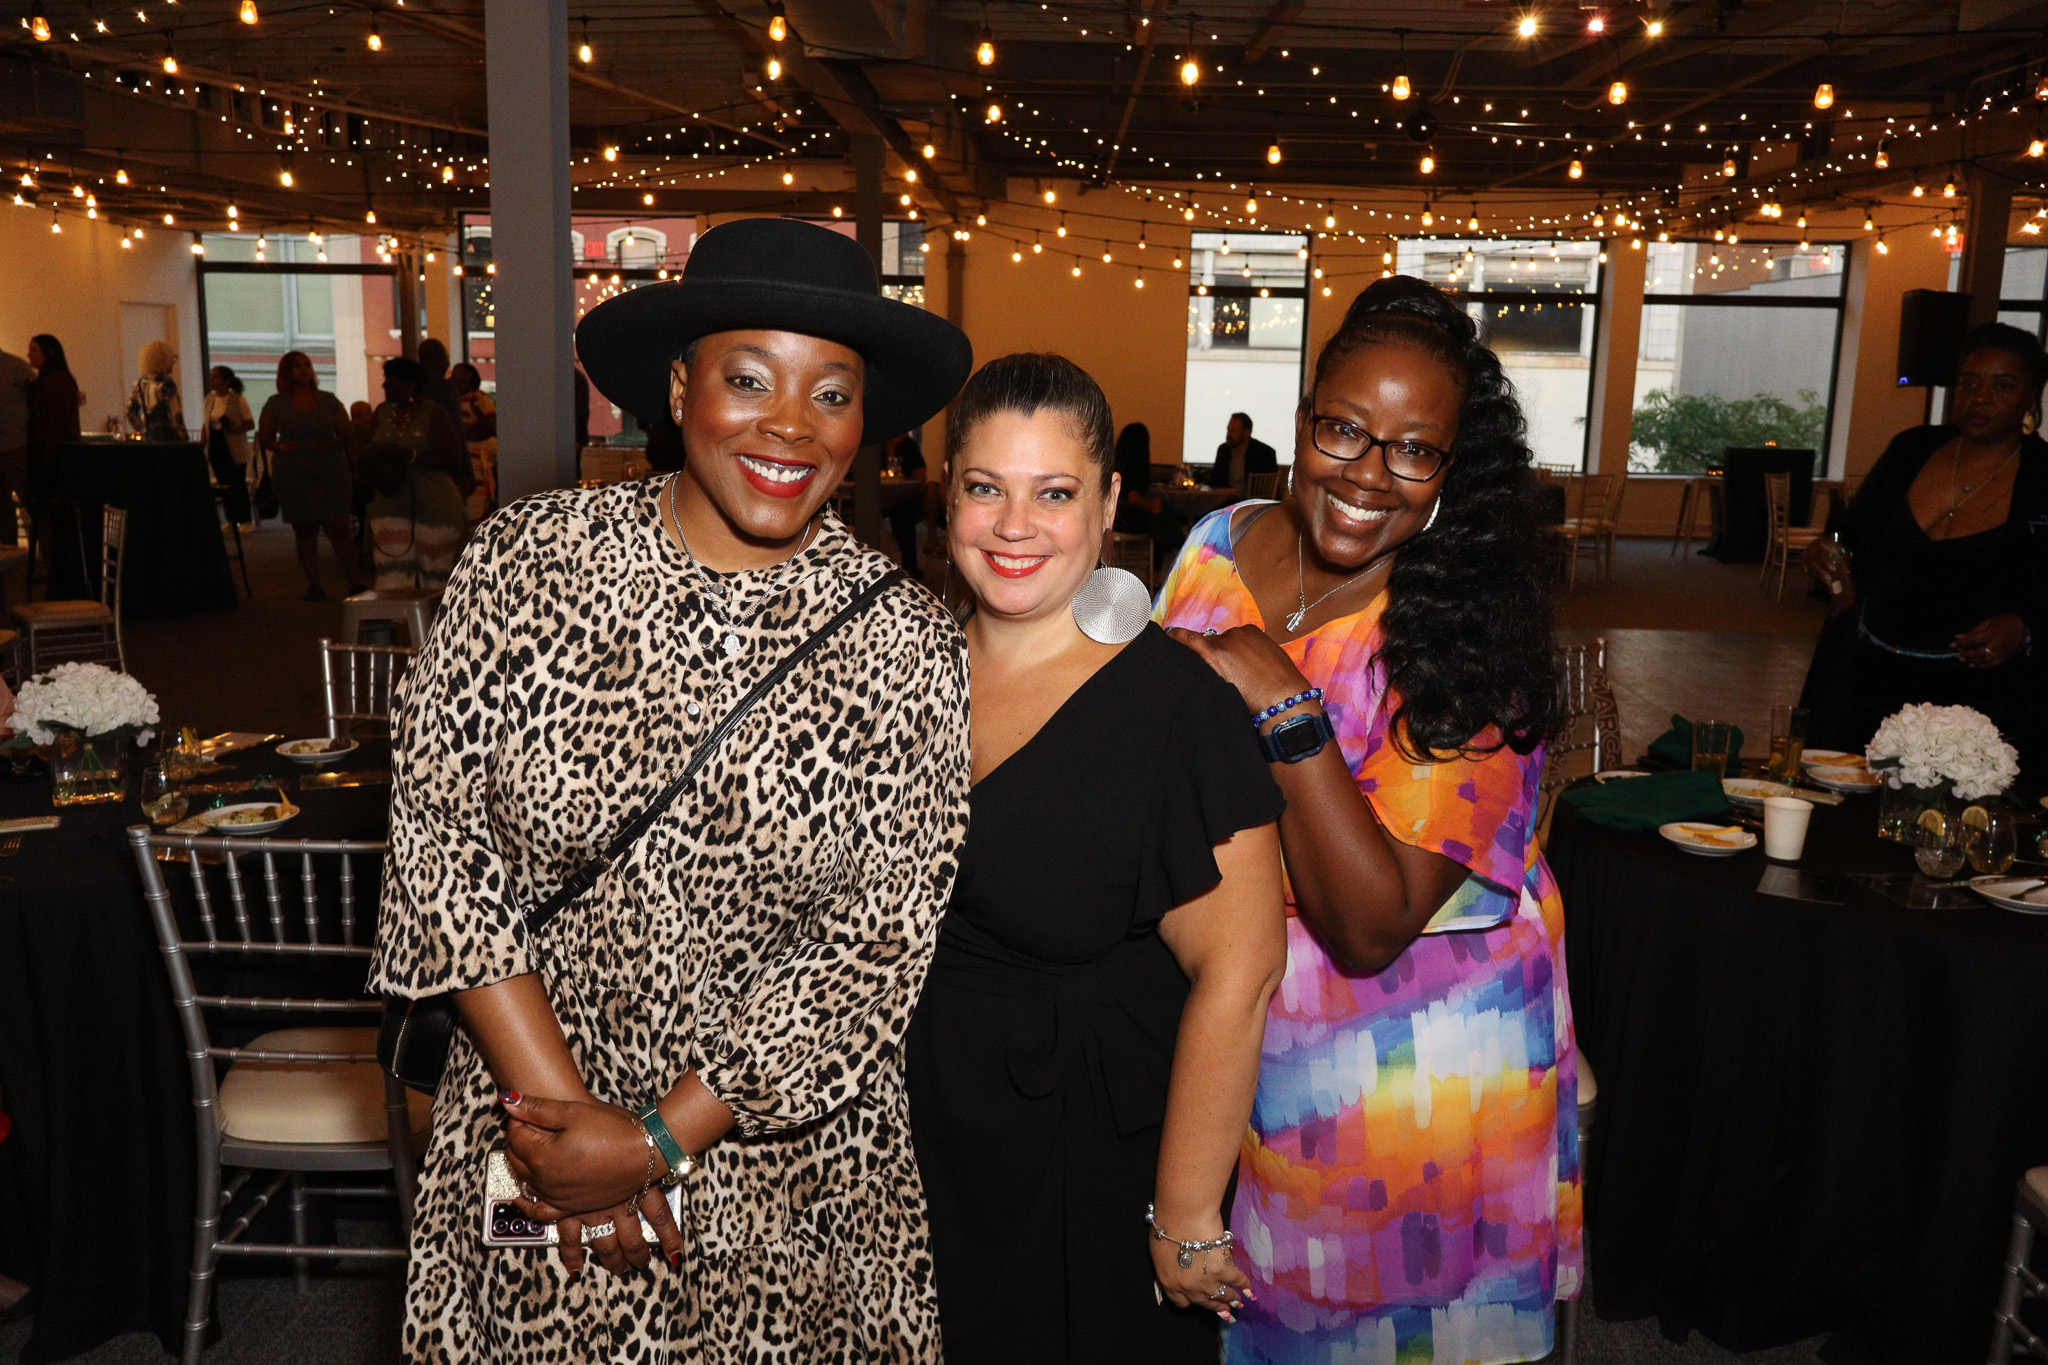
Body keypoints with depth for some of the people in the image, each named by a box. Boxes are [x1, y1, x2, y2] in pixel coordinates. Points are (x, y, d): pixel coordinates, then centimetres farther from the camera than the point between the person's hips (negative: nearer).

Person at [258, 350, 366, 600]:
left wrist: (332, 444, -14)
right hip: (293, 476, 1)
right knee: (304, 531, 4)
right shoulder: (276, 404, 7)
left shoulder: (328, 401, 7)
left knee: (338, 528, -9)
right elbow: (264, 437, 8)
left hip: (330, 474, -1)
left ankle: (356, 584, -7)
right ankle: (314, 585, 10)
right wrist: (280, 446, -13)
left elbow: (346, 434, 7)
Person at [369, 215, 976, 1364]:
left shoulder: (909, 645, -12)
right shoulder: (529, 561, -8)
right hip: (529, 1131, 1)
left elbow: (877, 950, -12)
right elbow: (439, 835, -8)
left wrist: (659, 1139, -14)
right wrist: (559, 1101, -12)